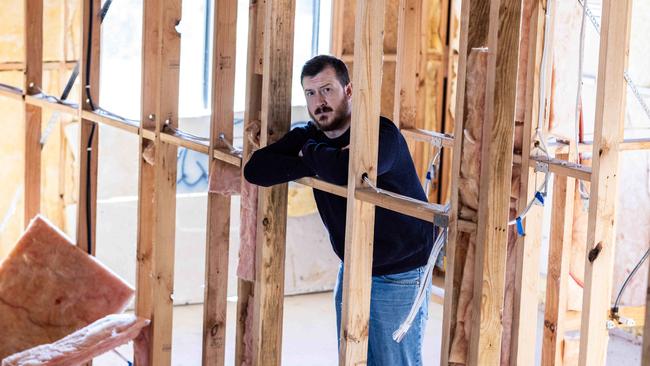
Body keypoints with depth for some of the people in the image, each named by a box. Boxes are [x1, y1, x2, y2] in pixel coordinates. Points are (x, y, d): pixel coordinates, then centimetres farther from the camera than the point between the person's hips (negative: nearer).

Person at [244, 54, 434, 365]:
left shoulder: (381, 133, -19)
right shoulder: (308, 136, 2)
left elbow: (344, 171, -40)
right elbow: (256, 169, -11)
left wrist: (311, 153, -18)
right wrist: (319, 161, -21)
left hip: (399, 276, -7)